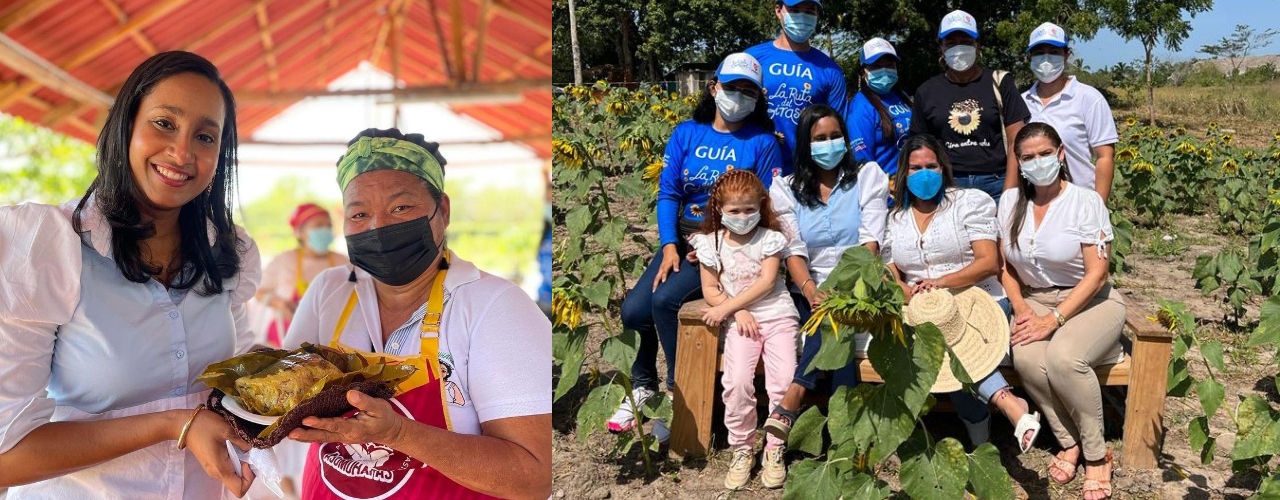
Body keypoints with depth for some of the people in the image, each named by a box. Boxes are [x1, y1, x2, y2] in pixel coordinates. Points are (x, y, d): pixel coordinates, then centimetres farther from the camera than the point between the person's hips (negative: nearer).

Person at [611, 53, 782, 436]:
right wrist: (669, 246, -11)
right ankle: (642, 386, 13)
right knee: (634, 310, -15)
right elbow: (668, 192, 4)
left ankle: (678, 393, -7)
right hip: (683, 237, 4)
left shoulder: (763, 142, 0)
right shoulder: (687, 133, 9)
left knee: (664, 301, -27)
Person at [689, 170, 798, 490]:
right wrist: (739, 313, -10)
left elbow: (766, 283, -7)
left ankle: (774, 449, -2)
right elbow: (710, 290, 5)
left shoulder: (770, 239, 2)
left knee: (784, 379, -19)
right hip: (739, 319, 0)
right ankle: (742, 450, -6)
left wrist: (726, 307, -12)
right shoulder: (711, 244, 6)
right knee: (737, 381, -22)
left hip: (777, 315, 0)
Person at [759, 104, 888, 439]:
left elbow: (871, 239, -5)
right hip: (812, 294, 1)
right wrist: (810, 290, -24)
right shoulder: (786, 189, 9)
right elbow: (794, 251, -2)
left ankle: (789, 404, -38)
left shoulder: (868, 176, 8)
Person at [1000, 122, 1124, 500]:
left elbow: (1097, 274, -13)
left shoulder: (1086, 201, -10)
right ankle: (1069, 442, -8)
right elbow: (1005, 264, 10)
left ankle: (1096, 452, -12)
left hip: (1089, 300, -3)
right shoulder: (1011, 201, 4)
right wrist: (1020, 308, -7)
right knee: (1027, 358, -31)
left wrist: (1054, 319, -21)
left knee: (1063, 357, -35)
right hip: (1034, 300, 4)